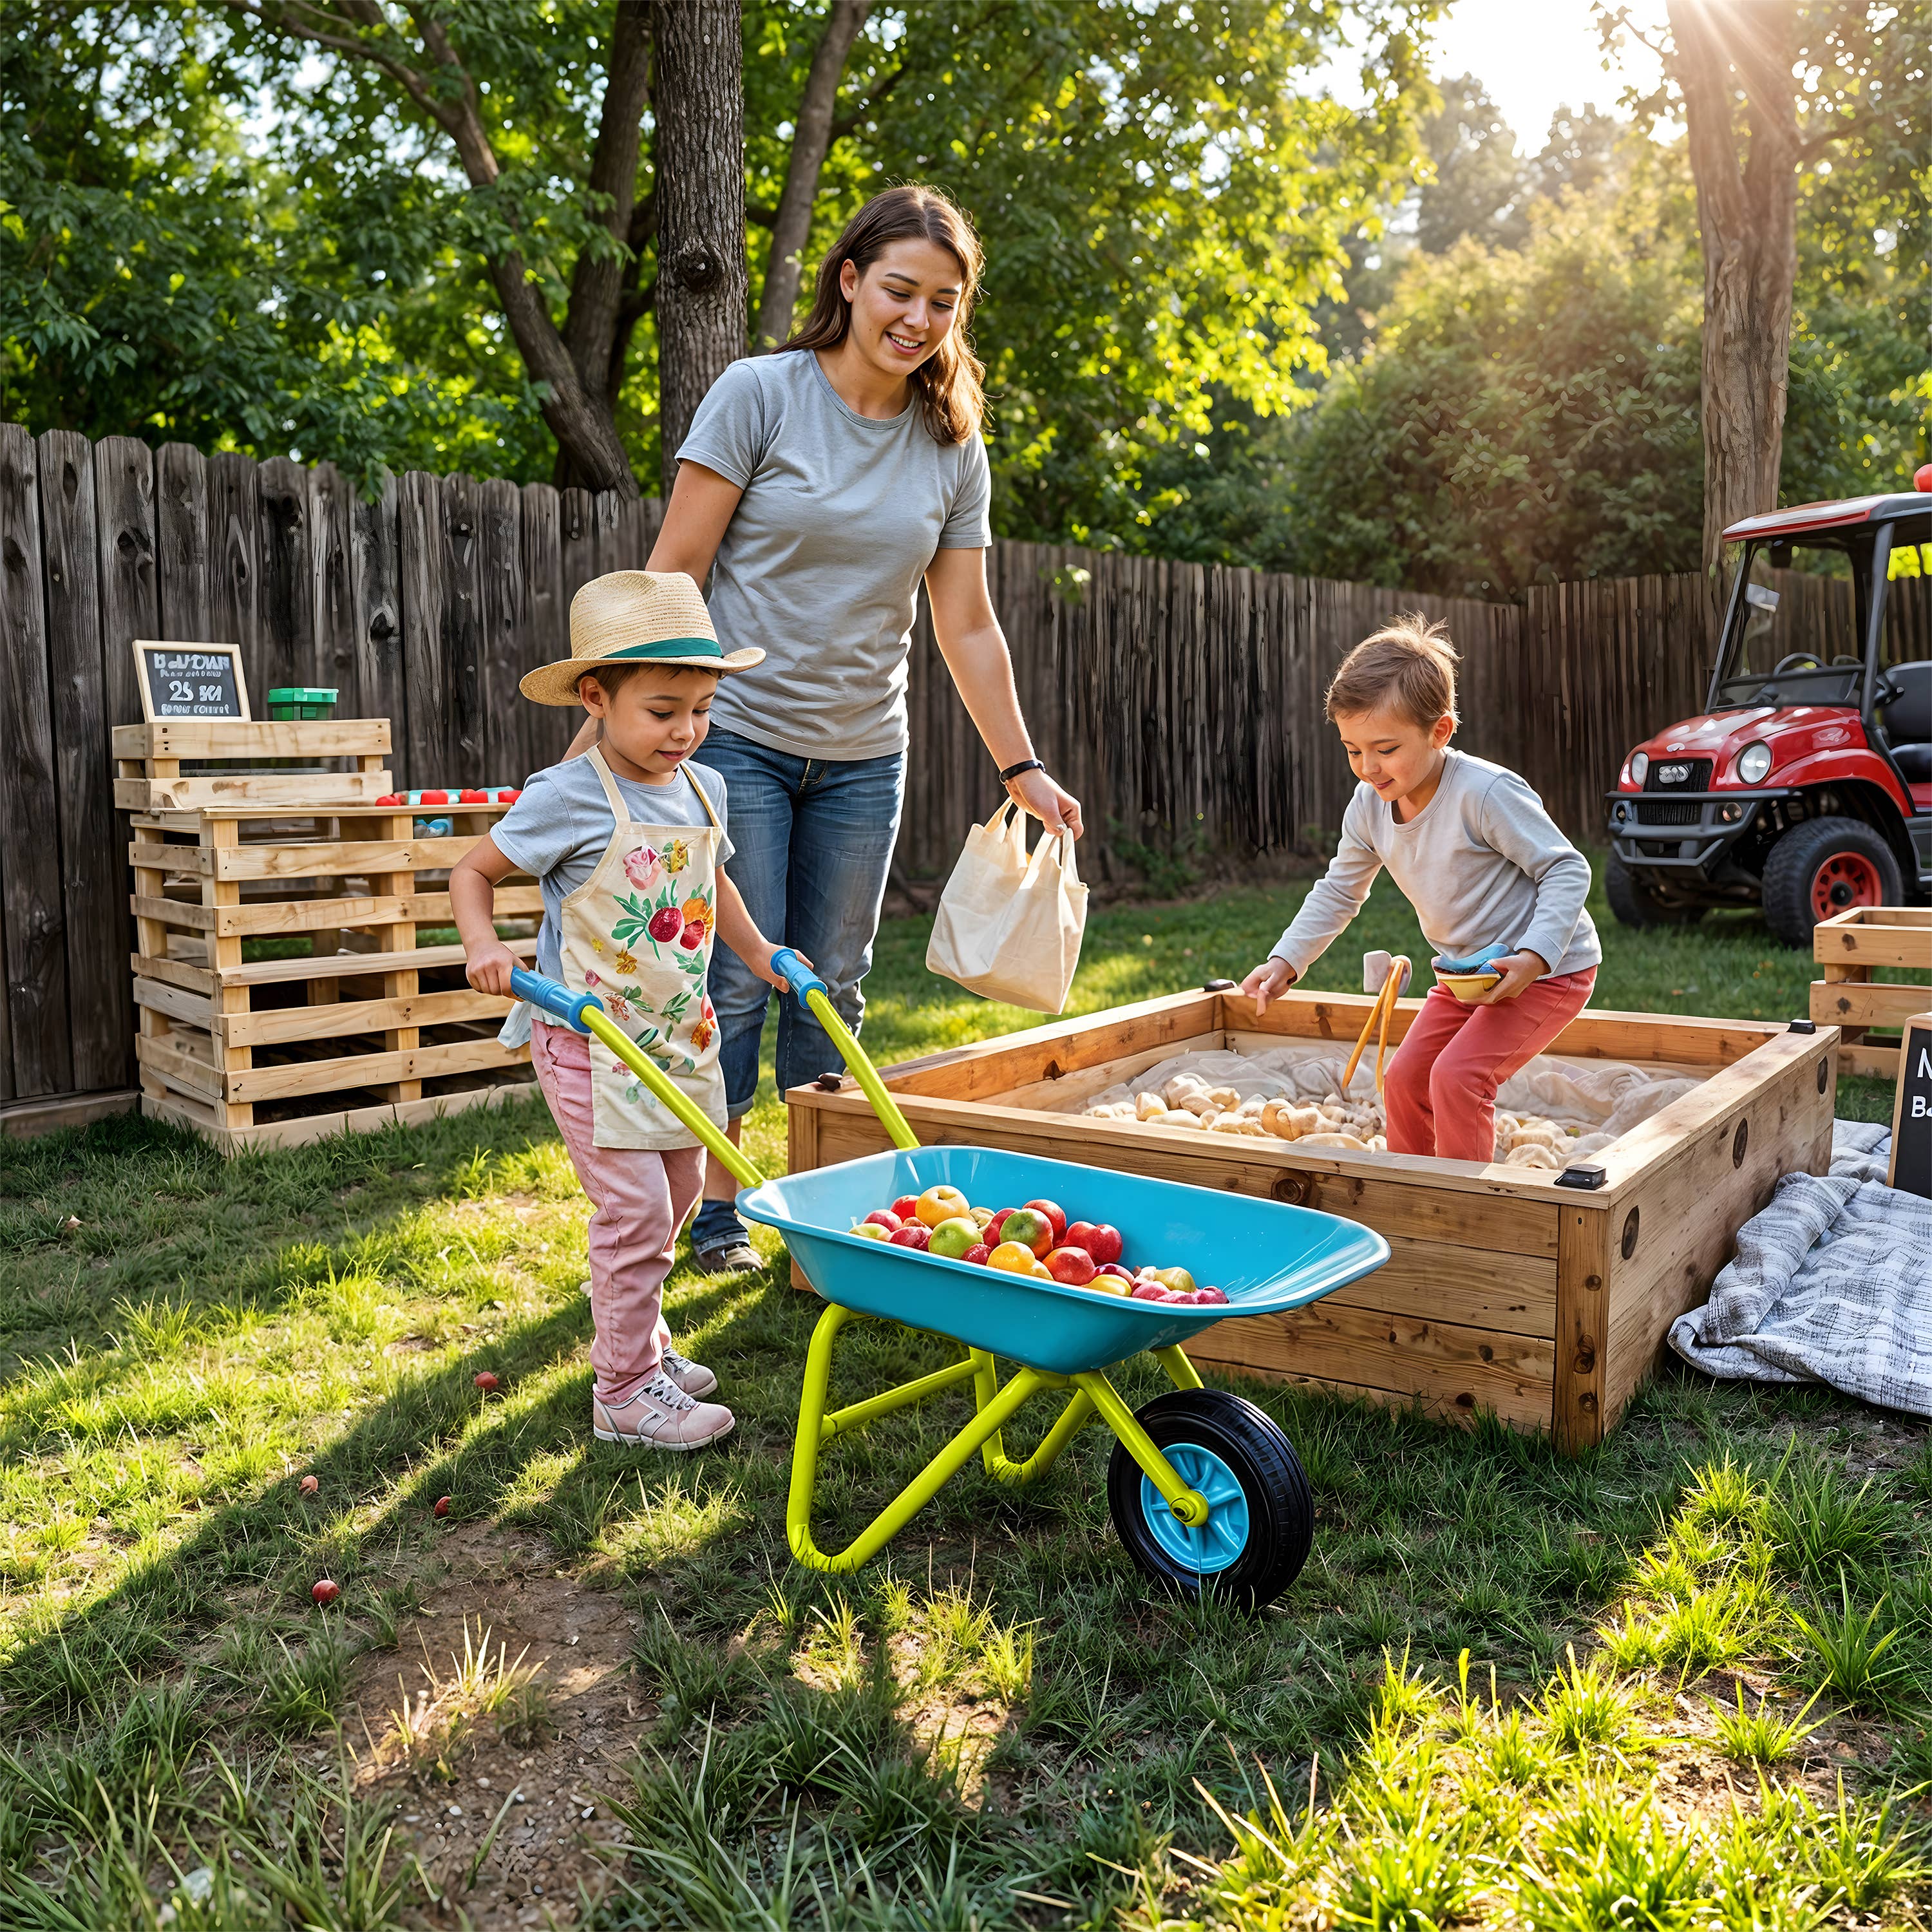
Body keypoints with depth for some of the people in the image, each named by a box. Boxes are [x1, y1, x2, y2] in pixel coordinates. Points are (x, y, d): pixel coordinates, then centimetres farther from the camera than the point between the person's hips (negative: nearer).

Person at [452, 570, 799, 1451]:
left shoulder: (702, 791, 4)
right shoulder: (567, 798, -16)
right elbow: (472, 872, -7)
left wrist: (759, 954, 21)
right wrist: (482, 944, -24)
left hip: (678, 1035, 8)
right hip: (590, 1041, -7)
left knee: (679, 1192, 19)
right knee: (635, 1211, -6)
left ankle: (636, 1336, 40)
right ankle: (626, 1392, 8)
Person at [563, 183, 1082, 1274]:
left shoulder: (953, 449, 6)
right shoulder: (760, 395, -6)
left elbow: (968, 626, 8)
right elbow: (674, 571, -7)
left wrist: (1022, 767, 5)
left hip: (862, 755, 4)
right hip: (737, 735, -4)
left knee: (830, 989, 10)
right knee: (736, 980, -3)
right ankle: (712, 1212, 13)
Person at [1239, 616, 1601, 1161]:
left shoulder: (1485, 793, -27)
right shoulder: (1370, 806, -6)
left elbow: (1567, 871, -21)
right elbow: (1340, 890, 9)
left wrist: (1535, 956, -33)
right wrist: (1285, 961, -1)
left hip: (1547, 970, -8)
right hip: (1468, 974, 8)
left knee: (1458, 1074, -22)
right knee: (1405, 1079, 8)